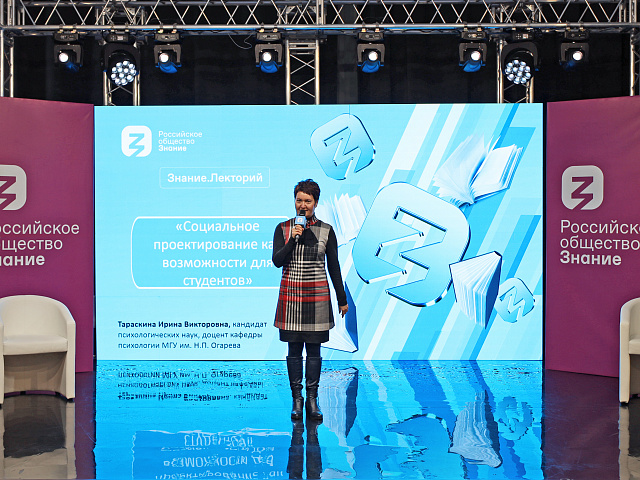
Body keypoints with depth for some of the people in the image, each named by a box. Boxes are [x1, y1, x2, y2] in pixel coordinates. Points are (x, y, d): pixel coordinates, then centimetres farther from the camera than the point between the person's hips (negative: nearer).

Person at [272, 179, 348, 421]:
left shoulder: (326, 230, 3)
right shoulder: (283, 228, 3)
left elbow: (334, 266, 7)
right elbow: (277, 261, -4)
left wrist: (342, 299, 8)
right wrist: (293, 239, -17)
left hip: (317, 296, 0)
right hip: (291, 295, 0)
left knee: (314, 349, 3)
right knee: (294, 349, 4)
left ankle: (312, 399, 12)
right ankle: (297, 399, 13)